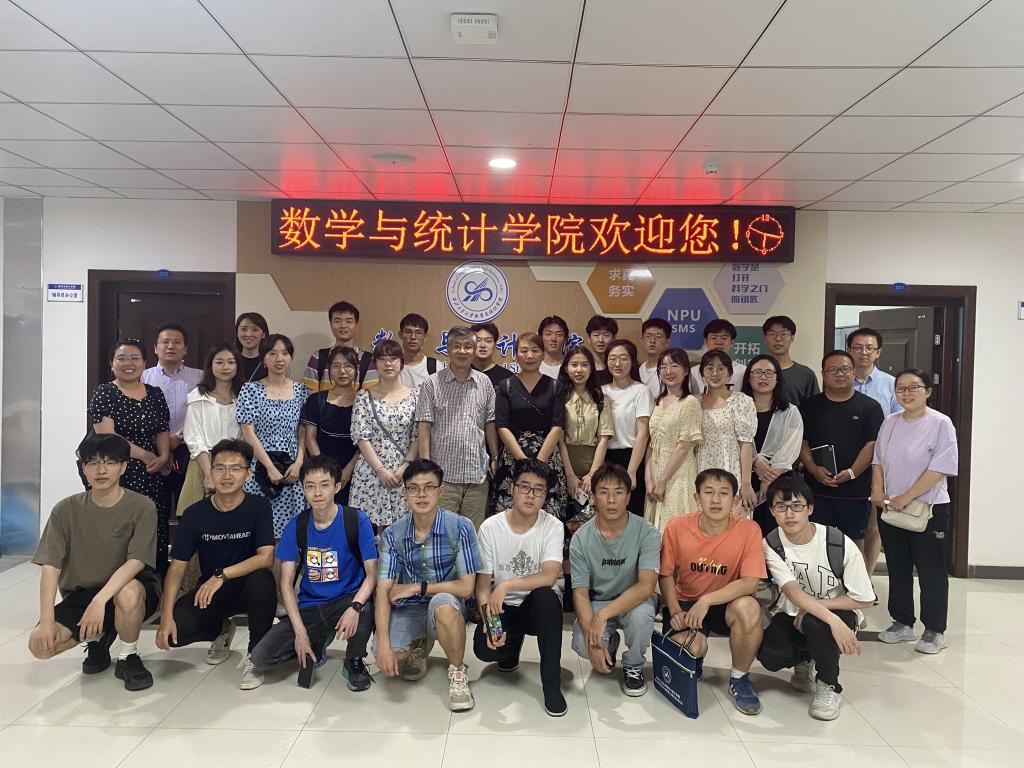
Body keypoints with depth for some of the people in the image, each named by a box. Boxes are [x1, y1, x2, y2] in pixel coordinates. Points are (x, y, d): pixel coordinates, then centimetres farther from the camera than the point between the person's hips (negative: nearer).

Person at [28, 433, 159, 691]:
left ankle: (128, 657, -8)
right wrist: (47, 620, -19)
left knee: (128, 594, -38)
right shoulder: (66, 510, -5)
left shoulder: (142, 507, -13)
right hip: (80, 595, 3)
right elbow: (50, 566, -9)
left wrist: (100, 600, -34)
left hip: (131, 588, -3)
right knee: (40, 644, -20)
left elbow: (136, 563, -22)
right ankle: (100, 636, 13)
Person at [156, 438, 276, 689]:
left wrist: (222, 575, -33)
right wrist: (166, 616, -18)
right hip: (209, 590, 3)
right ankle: (221, 630, 14)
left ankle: (255, 656, -11)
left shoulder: (258, 507, -13)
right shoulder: (195, 513, -7)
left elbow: (266, 557, -22)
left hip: (248, 586, -2)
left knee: (262, 580, -36)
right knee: (174, 630, -23)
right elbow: (177, 566, -7)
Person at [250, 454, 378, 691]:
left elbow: (372, 574, -12)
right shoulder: (296, 527, -2)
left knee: (365, 610, -38)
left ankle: (354, 662, -3)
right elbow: (286, 582, -2)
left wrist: (355, 607, -32)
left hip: (347, 600, -3)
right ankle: (318, 641, 15)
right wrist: (300, 631, -13)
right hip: (309, 607, 3)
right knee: (260, 659, -14)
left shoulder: (357, 521, -11)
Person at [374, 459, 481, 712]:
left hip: (445, 606, -3)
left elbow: (466, 587, -15)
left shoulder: (460, 527, -14)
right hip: (408, 609, 3)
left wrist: (417, 587, -15)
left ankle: (458, 672, -9)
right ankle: (418, 647, 16)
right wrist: (383, 643, -24)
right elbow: (383, 591, -11)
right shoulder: (392, 535, -5)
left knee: (442, 603, -38)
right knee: (385, 656, -24)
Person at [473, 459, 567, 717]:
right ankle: (513, 640, 14)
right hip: (503, 608, 1)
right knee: (484, 648, -27)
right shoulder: (490, 527, -9)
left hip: (539, 607, -1)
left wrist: (507, 584, -35)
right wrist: (489, 620, -24)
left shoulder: (552, 526, -12)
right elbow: (483, 582, -7)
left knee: (546, 595, -36)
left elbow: (549, 576, -25)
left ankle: (551, 683, -20)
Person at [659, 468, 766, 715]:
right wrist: (675, 612, -16)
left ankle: (739, 678, -6)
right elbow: (666, 575, -1)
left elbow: (750, 582, -22)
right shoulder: (677, 526, -13)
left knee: (749, 608, -33)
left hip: (726, 603, 0)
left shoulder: (748, 530, -16)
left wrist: (706, 600, -31)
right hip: (685, 602, 1)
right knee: (693, 648, -28)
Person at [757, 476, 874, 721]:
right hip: (793, 614, 2)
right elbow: (792, 592, -27)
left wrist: (813, 608, -19)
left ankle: (828, 685, -5)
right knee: (769, 656, -25)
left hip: (839, 611, -2)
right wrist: (833, 621, -41)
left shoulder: (840, 545, -21)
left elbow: (863, 599, -13)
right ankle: (804, 661, 14)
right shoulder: (772, 545, -16)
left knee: (815, 624, -36)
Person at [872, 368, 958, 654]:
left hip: (929, 509, -5)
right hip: (891, 510, 6)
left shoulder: (940, 423, -10)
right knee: (898, 569, 14)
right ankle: (902, 623, 27)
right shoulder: (890, 422, 8)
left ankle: (935, 631, 16)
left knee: (931, 572, 4)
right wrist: (877, 488, -2)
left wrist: (907, 496, -18)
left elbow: (940, 468, -16)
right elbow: (878, 460, 14)